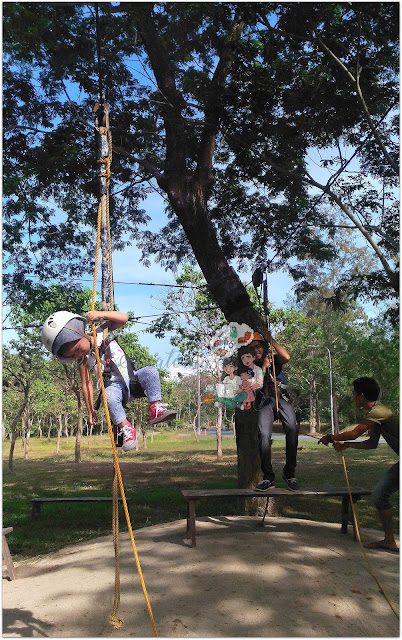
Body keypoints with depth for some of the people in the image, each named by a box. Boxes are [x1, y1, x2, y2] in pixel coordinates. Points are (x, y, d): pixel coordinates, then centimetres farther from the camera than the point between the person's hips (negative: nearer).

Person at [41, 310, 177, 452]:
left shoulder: (102, 331, -3)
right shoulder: (83, 360, -4)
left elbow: (124, 318, -12)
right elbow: (87, 385, -3)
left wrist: (101, 314, -26)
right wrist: (91, 411, -4)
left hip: (130, 377, 2)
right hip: (113, 385, -2)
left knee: (151, 371, -25)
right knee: (110, 396, -37)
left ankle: (156, 409, -29)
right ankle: (125, 428, -26)